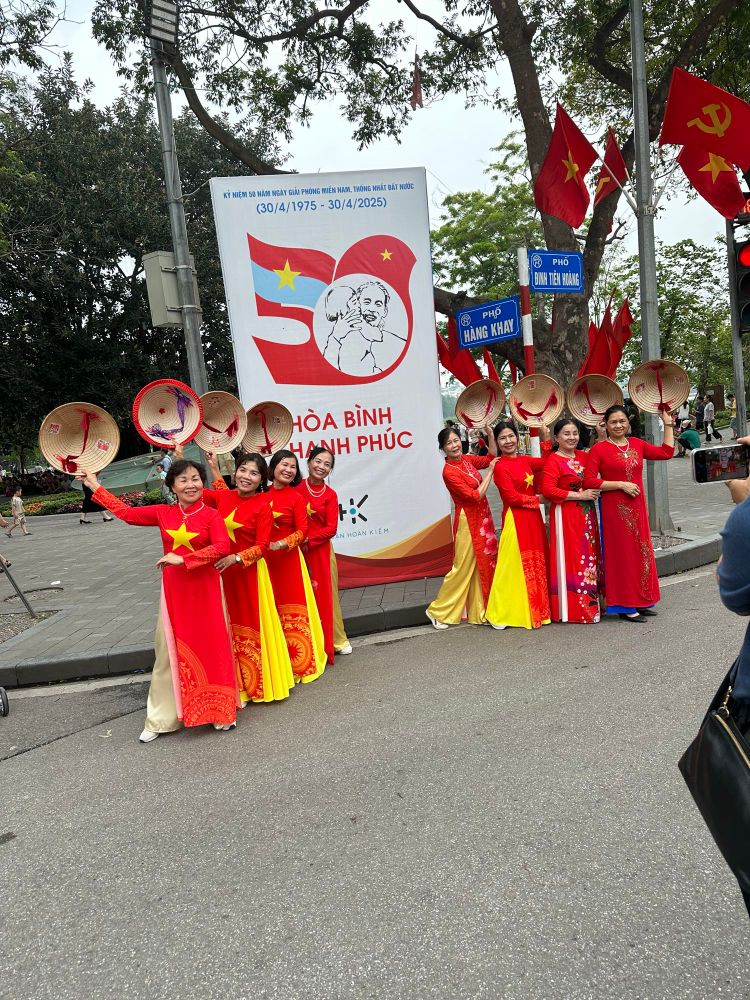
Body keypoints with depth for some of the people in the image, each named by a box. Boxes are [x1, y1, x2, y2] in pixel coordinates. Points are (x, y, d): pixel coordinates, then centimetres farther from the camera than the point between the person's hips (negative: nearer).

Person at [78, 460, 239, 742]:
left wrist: (183, 559, -24)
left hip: (205, 588, -3)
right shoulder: (164, 513, 5)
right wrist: (96, 488, 18)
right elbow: (127, 513, 13)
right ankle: (160, 718, 21)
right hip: (173, 589, 3)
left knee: (212, 646, 4)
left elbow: (222, 546, -22)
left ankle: (220, 711, 21)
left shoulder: (212, 515, -7)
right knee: (171, 650, 9)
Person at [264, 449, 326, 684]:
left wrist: (281, 544, -21)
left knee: (291, 606, 5)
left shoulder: (296, 497, -6)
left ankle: (300, 661, 18)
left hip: (288, 558, -3)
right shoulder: (261, 495, 3)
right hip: (264, 559, 3)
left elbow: (302, 531, -9)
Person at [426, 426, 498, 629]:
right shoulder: (449, 471, -18)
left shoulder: (467, 459, 4)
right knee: (463, 567, -1)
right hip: (468, 522, -8)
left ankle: (479, 611, 24)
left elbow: (490, 458, 17)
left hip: (482, 518, 8)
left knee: (484, 565, 12)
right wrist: (490, 472, -12)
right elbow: (475, 496, -19)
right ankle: (439, 611, 13)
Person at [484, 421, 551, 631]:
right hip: (515, 520, -7)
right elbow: (513, 497, -16)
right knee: (515, 566, -5)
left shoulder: (524, 460, 10)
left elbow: (546, 463, 23)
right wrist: (539, 499, -9)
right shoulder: (500, 467, -11)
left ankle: (536, 609, 23)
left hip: (533, 518, 8)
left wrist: (546, 439, 13)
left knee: (536, 564, 12)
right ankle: (501, 615, 3)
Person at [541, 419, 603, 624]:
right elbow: (548, 490, -20)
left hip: (586, 516, 7)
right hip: (565, 516, -7)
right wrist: (579, 495, -17)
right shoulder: (553, 461, -9)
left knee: (590, 556, 10)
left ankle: (590, 604, 21)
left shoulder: (583, 457, 13)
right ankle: (573, 609, 4)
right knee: (571, 559, -4)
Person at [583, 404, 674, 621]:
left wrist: (667, 424, 16)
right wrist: (621, 484, -16)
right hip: (614, 508, -6)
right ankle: (624, 606, 7)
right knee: (621, 552, -1)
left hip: (636, 506, 6)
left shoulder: (637, 444, 11)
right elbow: (589, 481, -14)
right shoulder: (599, 449, -7)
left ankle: (639, 601, 23)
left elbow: (666, 452, 18)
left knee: (640, 550, 11)